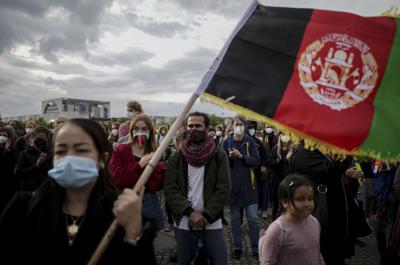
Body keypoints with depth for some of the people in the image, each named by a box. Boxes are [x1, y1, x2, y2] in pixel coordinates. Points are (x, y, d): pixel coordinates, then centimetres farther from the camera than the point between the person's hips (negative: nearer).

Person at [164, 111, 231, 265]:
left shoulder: (219, 155, -2)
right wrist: (190, 212, -16)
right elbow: (169, 189, -5)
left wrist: (205, 216, -13)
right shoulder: (176, 157, 2)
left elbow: (223, 190, -7)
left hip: (212, 223, -1)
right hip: (184, 224, 2)